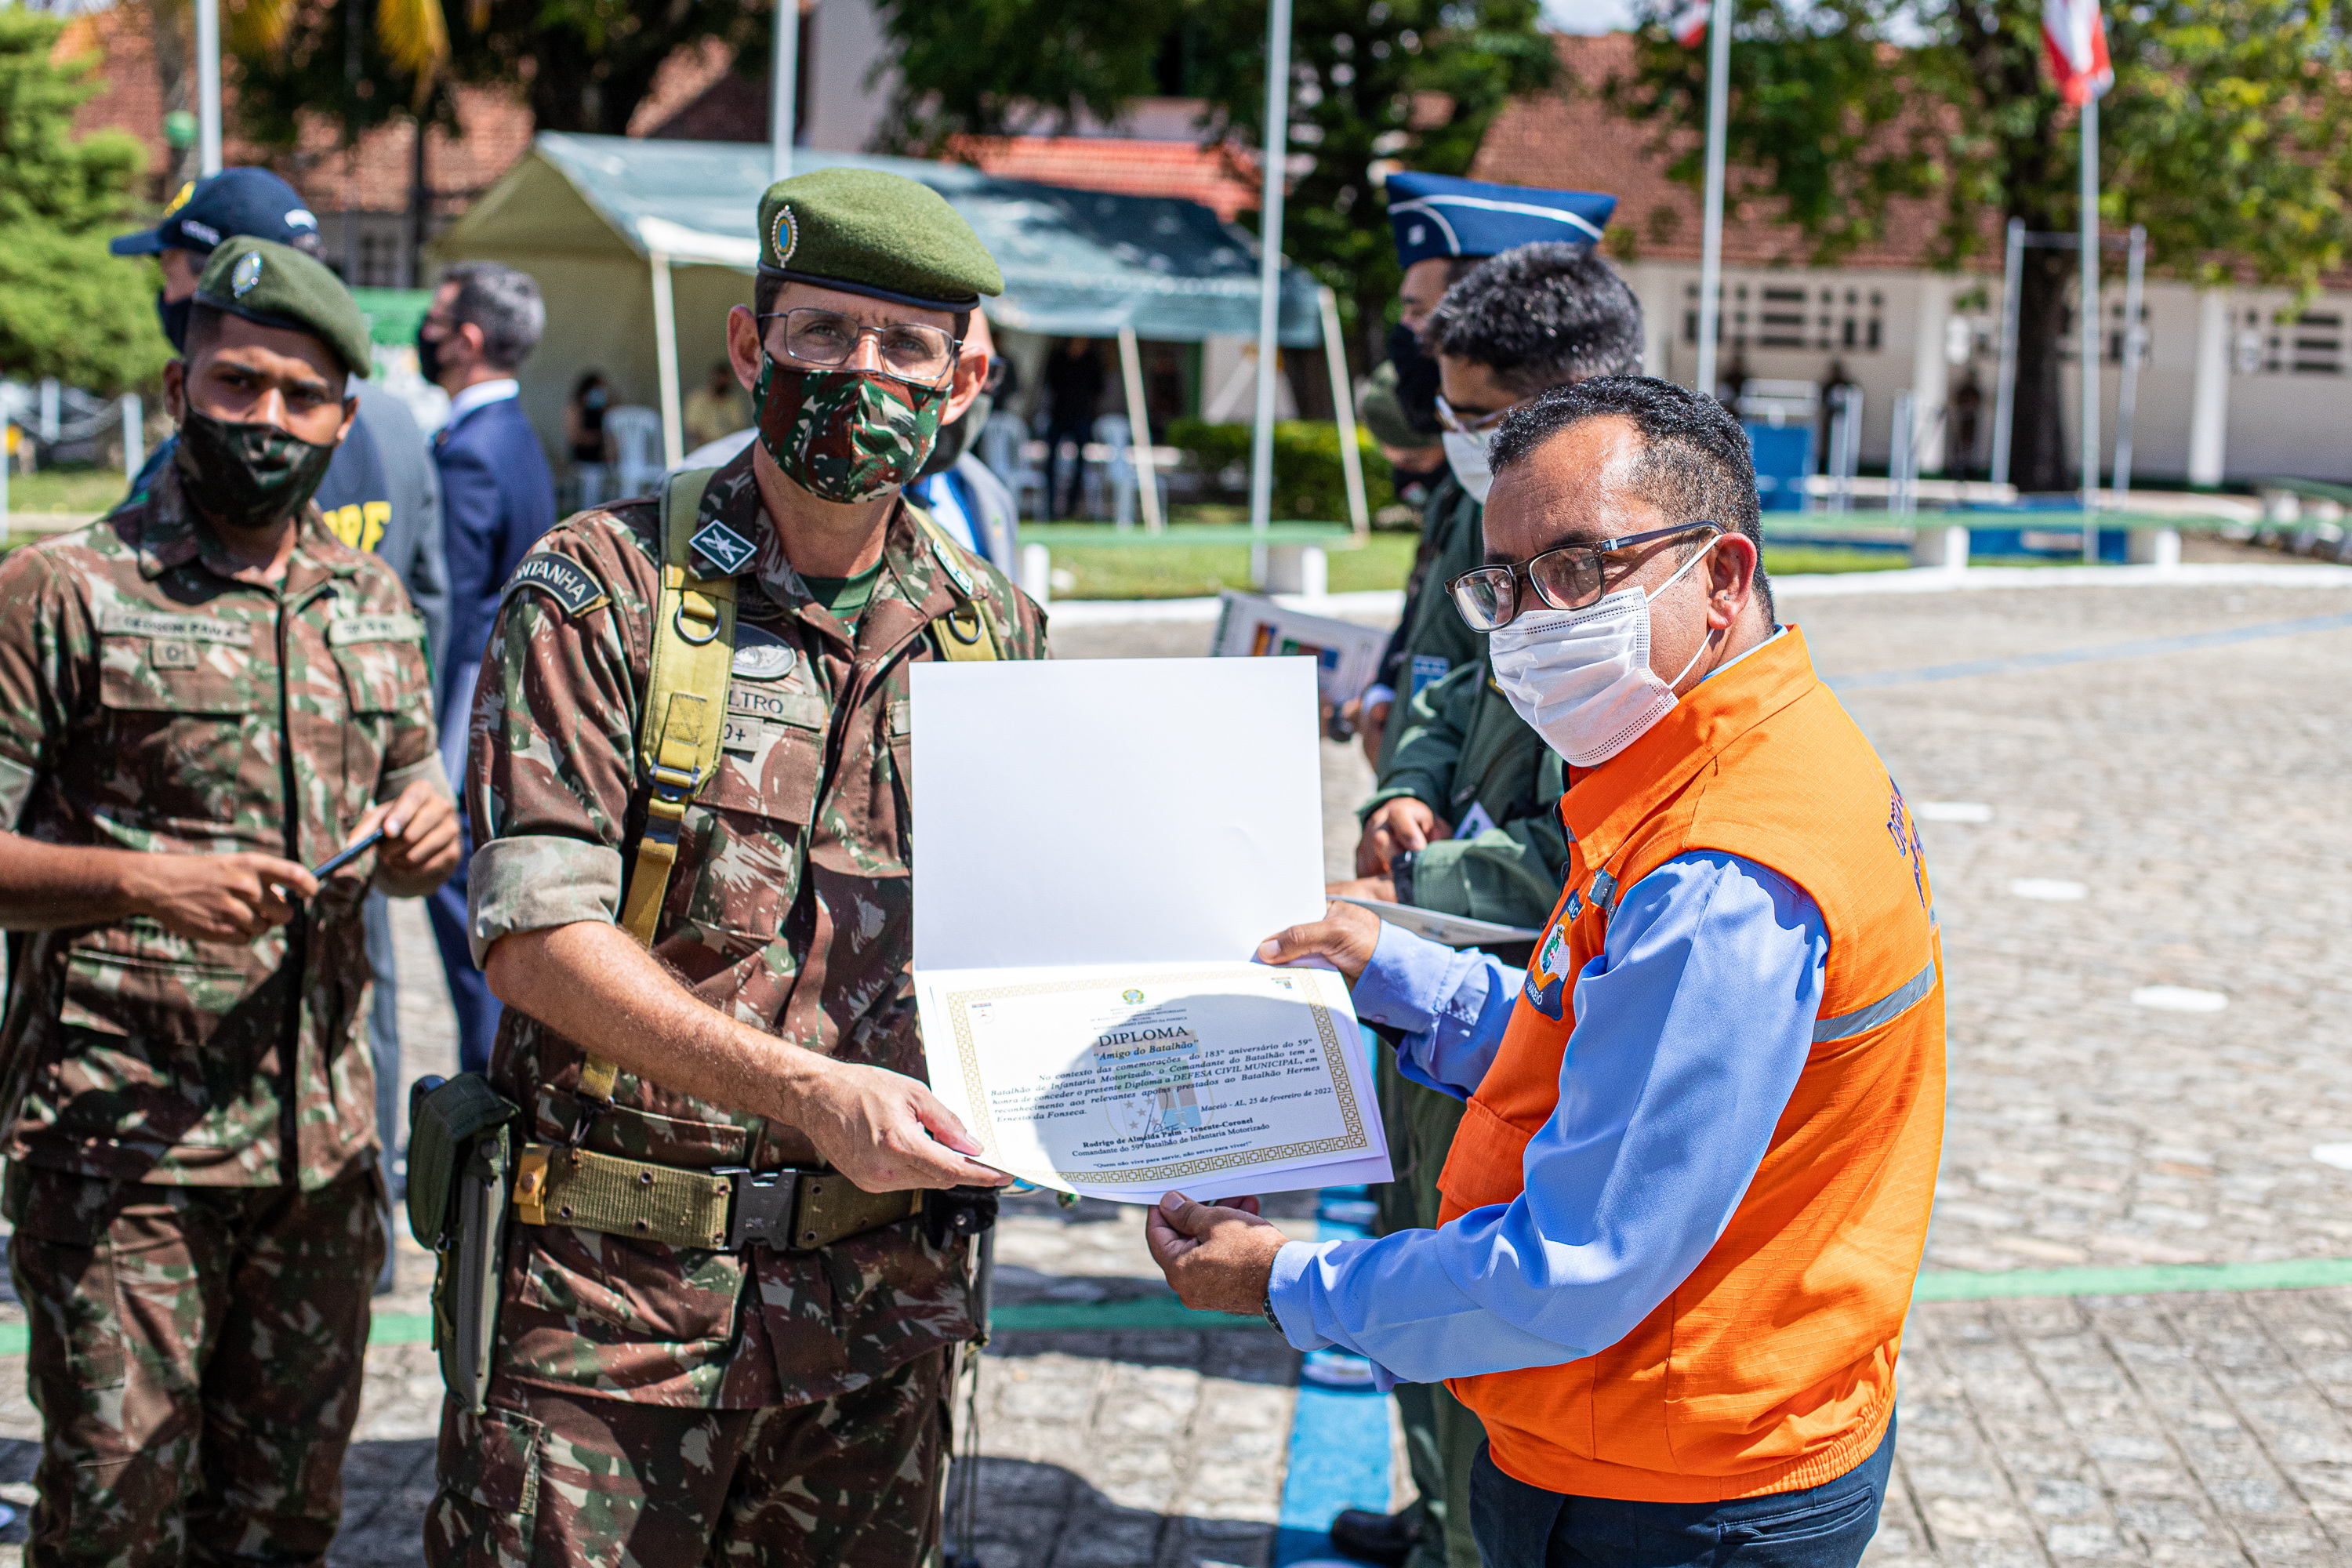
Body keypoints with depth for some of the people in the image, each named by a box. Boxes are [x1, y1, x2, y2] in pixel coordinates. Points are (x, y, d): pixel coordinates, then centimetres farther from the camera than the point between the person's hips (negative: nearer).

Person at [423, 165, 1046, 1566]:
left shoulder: (998, 633, 10)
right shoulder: (602, 590, -4)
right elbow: (537, 936, -12)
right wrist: (809, 1092, -22)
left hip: (883, 1296, 4)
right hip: (612, 1290, -3)